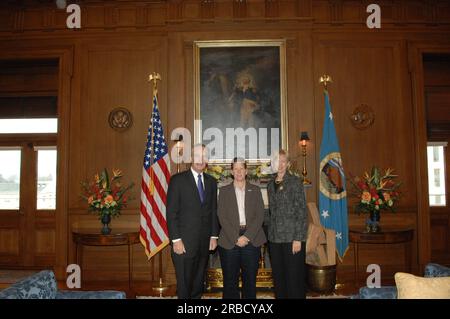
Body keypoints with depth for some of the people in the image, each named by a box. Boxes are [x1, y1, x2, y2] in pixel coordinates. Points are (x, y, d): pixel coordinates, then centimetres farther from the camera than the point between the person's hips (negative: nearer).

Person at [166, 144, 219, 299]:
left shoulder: (211, 182, 10)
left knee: (198, 284, 13)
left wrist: (214, 236, 6)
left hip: (204, 243, 4)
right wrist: (176, 240, -13)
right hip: (184, 242, -4)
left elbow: (213, 211, 12)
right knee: (184, 283, 4)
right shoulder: (178, 180, -5)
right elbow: (171, 212, -8)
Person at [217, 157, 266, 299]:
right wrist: (236, 238, -11)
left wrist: (247, 236, -11)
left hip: (251, 239, 1)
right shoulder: (224, 191, 8)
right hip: (230, 240, 0)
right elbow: (222, 217, -1)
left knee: (250, 279, 5)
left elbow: (260, 215, 1)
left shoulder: (255, 190, 10)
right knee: (230, 280, 4)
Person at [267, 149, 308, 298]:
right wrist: (270, 233, 9)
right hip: (275, 238, 5)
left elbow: (302, 212, -8)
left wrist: (298, 239, -13)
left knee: (294, 278, 0)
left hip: (292, 238, -5)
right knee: (278, 278, 11)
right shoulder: (271, 185, 12)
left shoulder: (295, 182, -4)